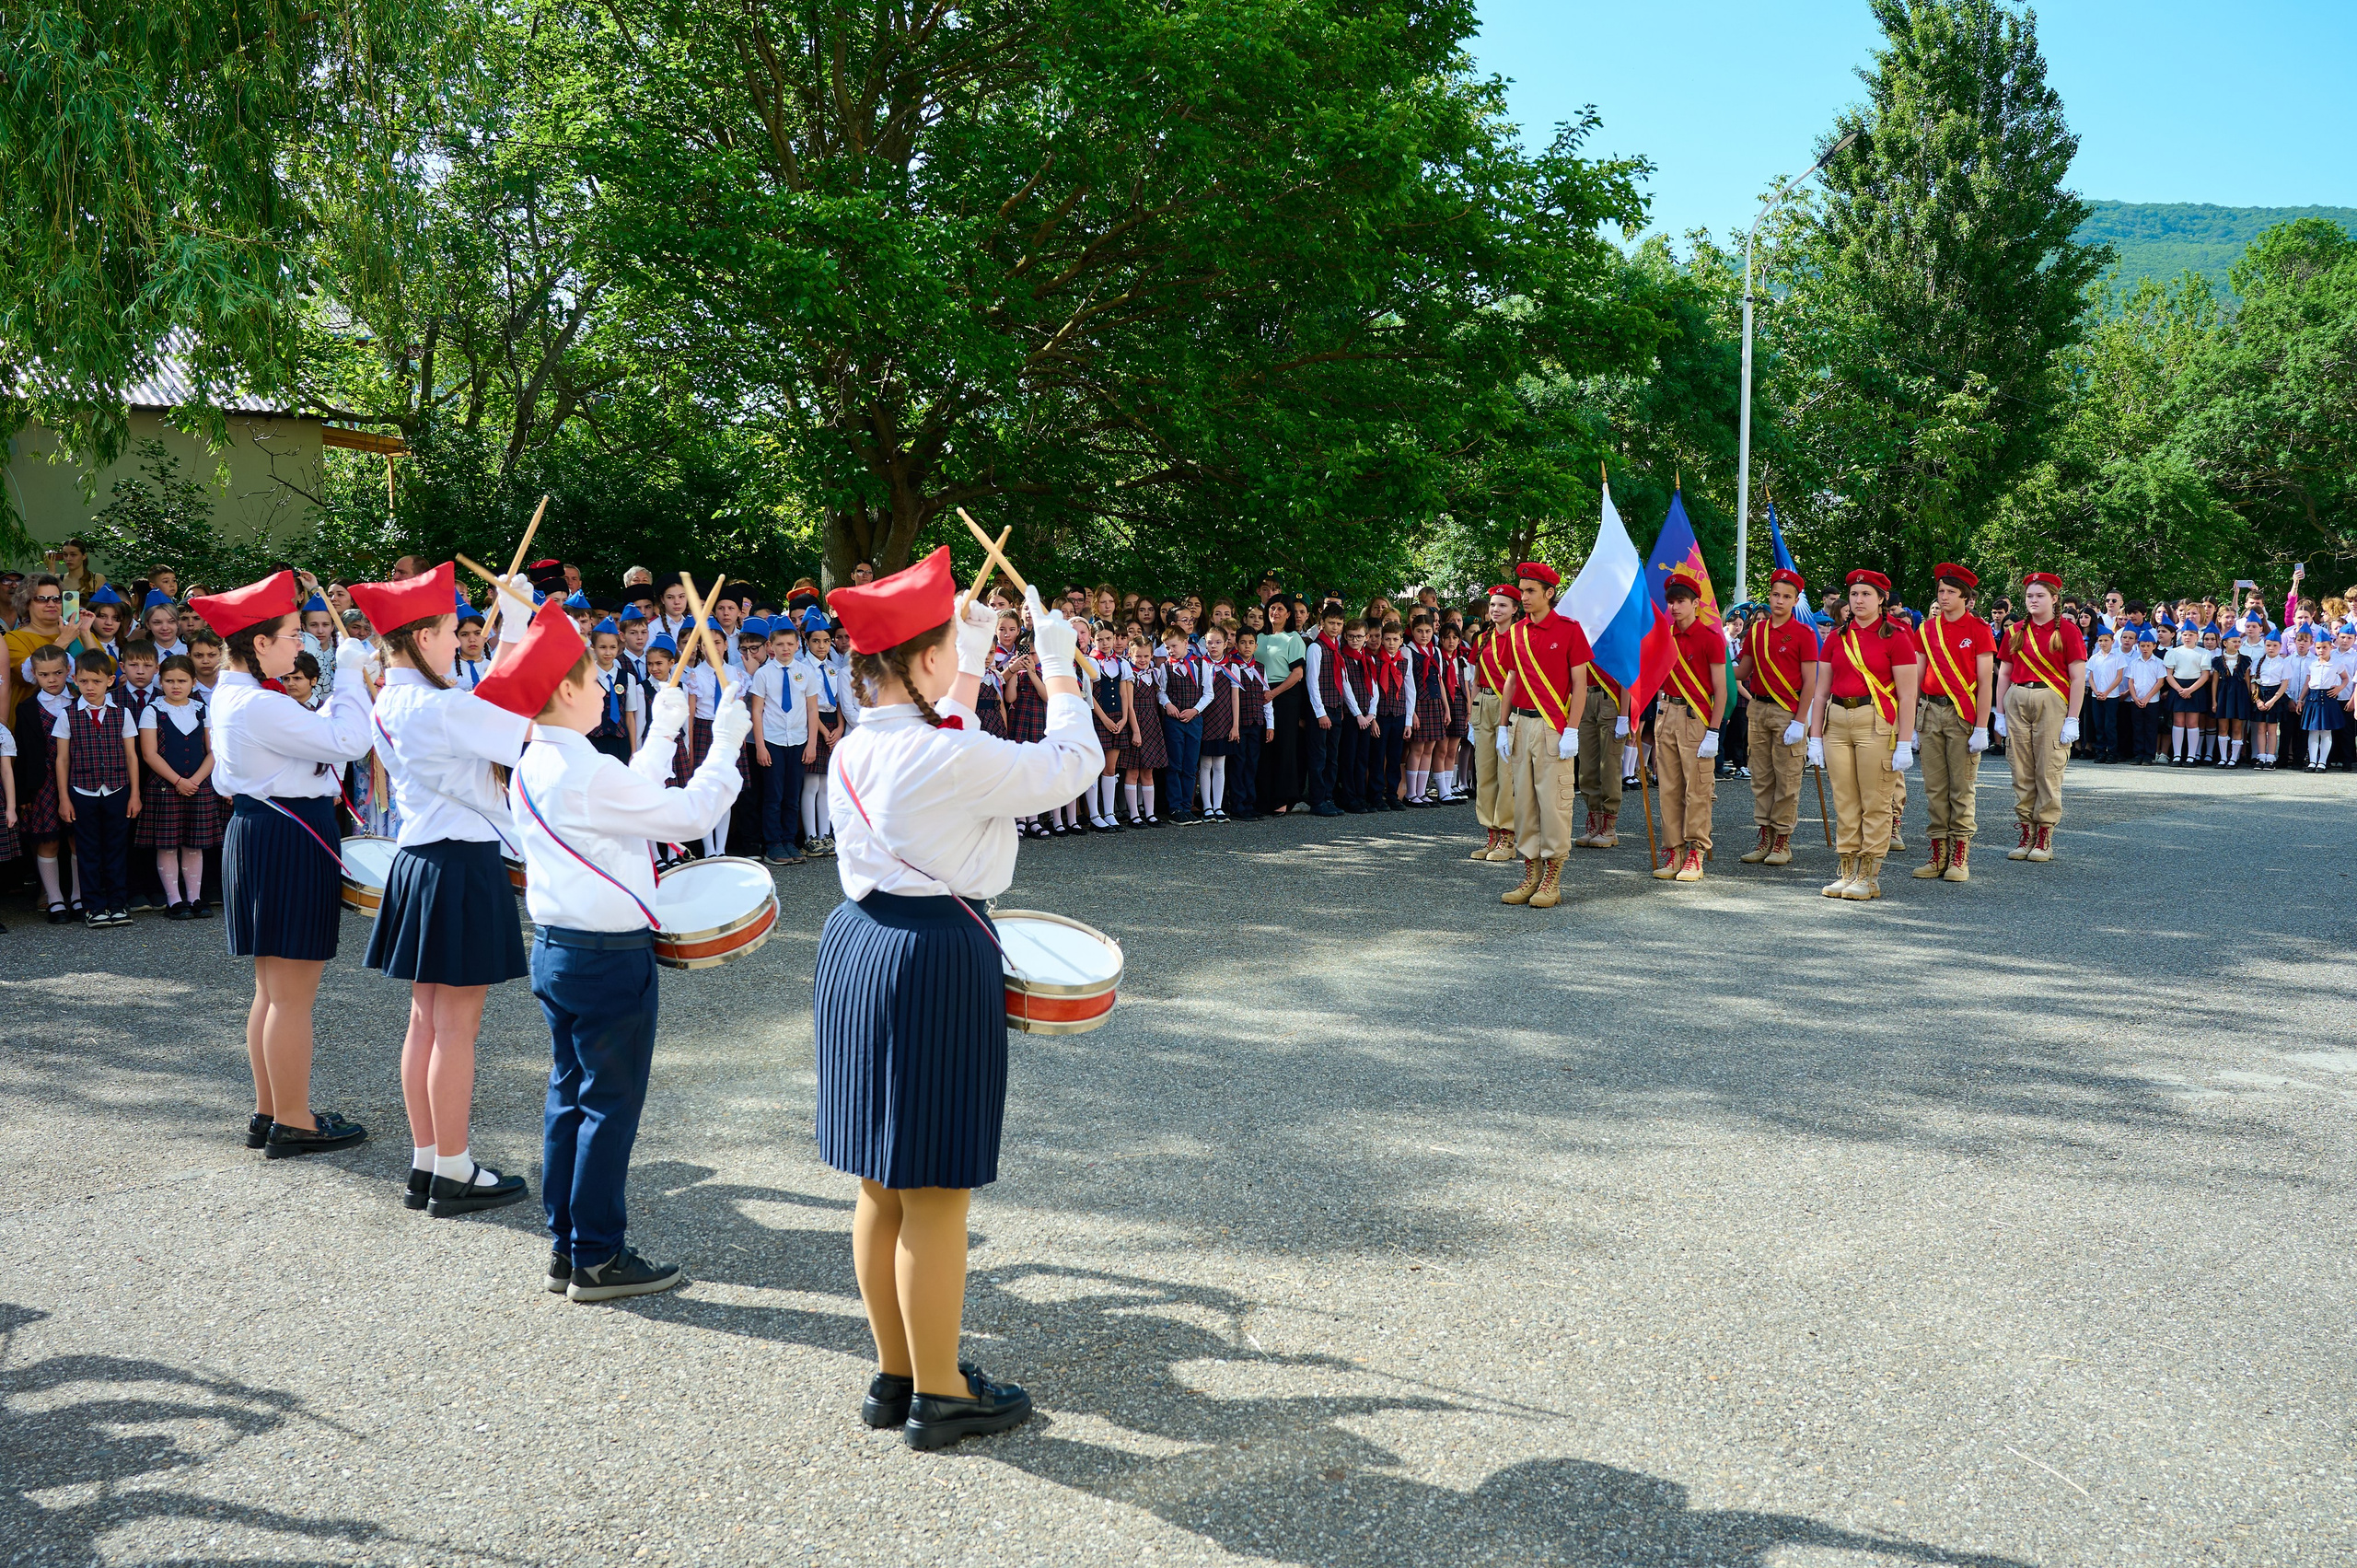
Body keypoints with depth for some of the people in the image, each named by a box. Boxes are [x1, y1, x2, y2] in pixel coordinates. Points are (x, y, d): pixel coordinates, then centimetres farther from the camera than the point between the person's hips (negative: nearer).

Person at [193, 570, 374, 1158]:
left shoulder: (231, 696, 11)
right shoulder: (260, 705, -21)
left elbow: (314, 735, 15)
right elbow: (348, 741, -23)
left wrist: (349, 687, 9)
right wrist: (350, 674, -13)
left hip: (257, 837, 11)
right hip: (290, 843, -11)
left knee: (272, 991, 18)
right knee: (293, 995, -2)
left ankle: (268, 1113, 26)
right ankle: (293, 1124, 5)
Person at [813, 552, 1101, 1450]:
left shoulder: (852, 751, 5)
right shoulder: (956, 758, -19)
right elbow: (1072, 762, -7)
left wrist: (974, 655, 31)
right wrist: (1058, 665, 6)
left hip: (855, 952, 9)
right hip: (938, 964, -9)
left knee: (881, 1189, 16)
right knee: (934, 1195, 2)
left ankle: (895, 1376, 29)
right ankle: (939, 1397, 13)